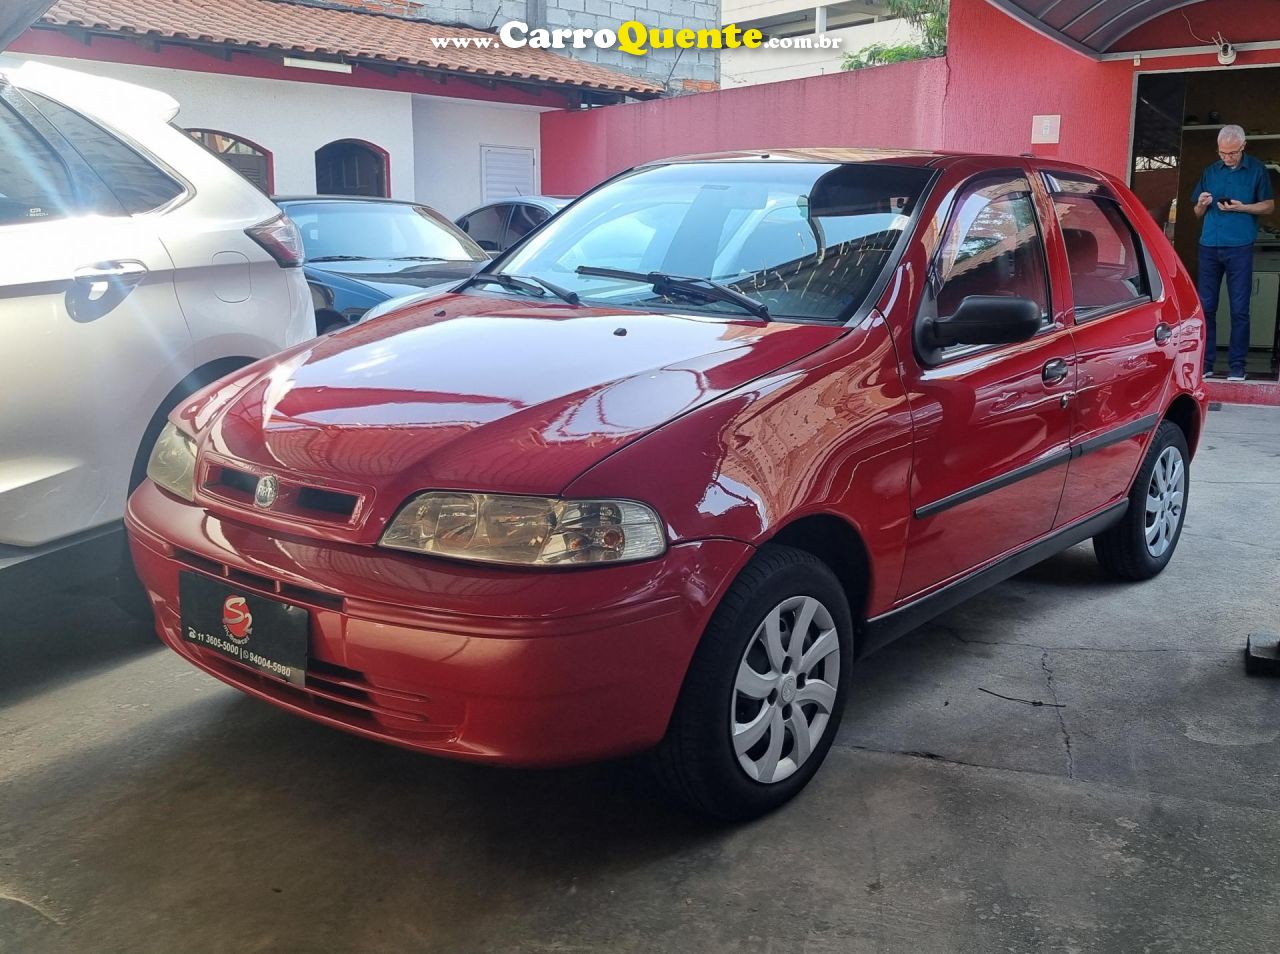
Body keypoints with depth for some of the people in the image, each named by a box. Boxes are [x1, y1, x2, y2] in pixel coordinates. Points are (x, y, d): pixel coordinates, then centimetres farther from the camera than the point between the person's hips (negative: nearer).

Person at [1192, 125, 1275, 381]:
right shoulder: (1210, 172, 13)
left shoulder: (1257, 170, 4)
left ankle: (1237, 366, 1)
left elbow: (1269, 206, 5)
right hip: (1209, 247, 3)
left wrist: (1241, 207, -12)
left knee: (1239, 309, -2)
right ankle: (1205, 364, 7)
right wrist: (1202, 204, -6)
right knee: (1205, 307, 3)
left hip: (1239, 247, -3)